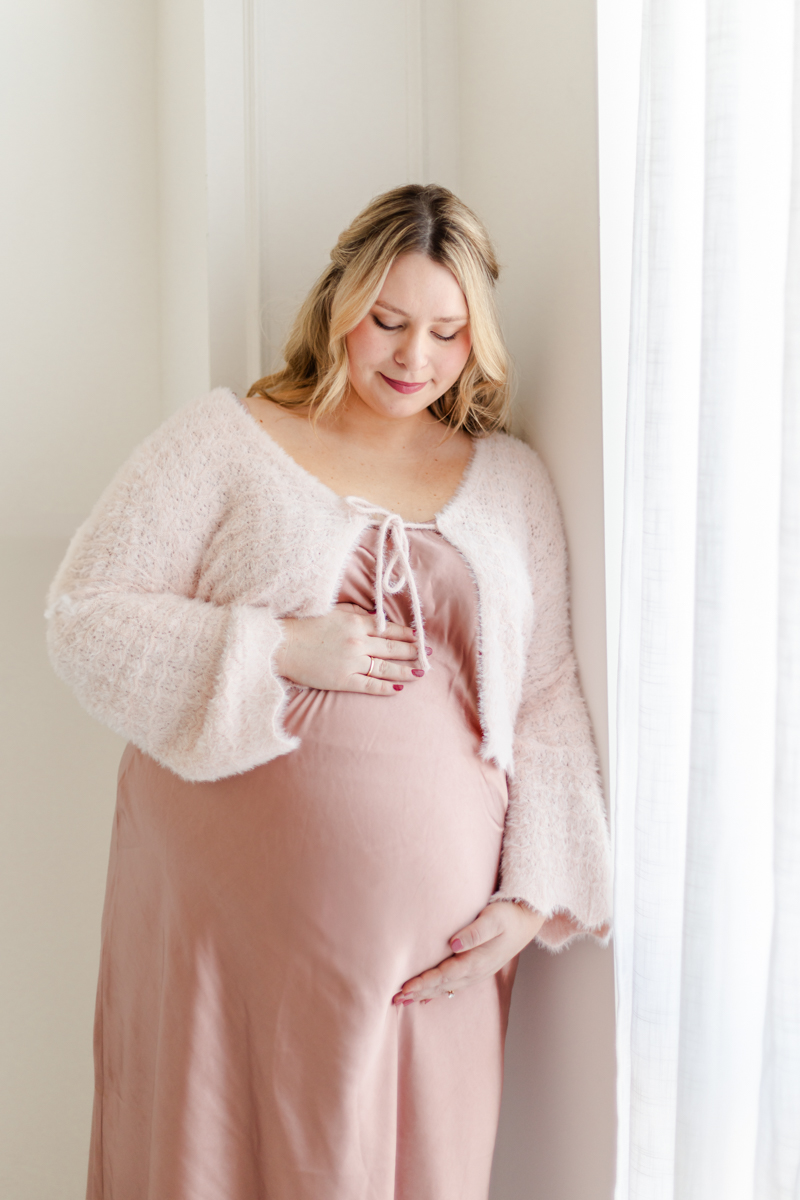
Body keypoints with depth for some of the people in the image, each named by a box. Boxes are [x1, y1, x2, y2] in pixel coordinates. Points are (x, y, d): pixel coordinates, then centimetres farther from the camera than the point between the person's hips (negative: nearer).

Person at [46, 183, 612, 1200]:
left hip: (431, 933, 3)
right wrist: (277, 651, -15)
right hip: (229, 918, -2)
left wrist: (534, 894, 0)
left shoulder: (512, 480, 10)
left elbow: (549, 699, 9)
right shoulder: (222, 442, 1)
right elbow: (83, 619, -4)